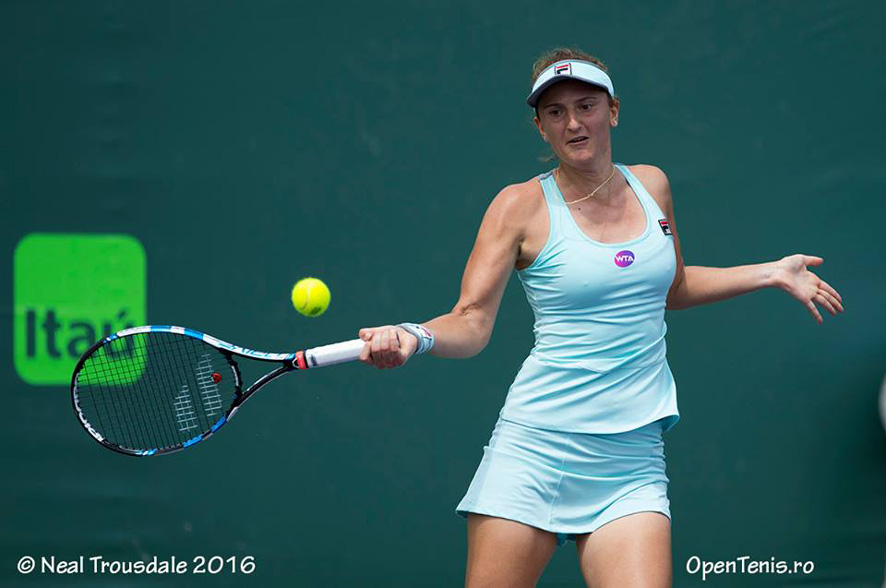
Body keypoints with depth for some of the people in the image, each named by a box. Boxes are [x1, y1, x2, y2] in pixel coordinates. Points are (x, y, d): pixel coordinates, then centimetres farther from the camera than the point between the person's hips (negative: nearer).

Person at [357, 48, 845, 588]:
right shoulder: (522, 206, -1)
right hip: (537, 447, -3)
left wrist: (771, 274, 26)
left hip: (633, 459, 3)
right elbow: (472, 323, -5)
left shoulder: (652, 185, 12)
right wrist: (414, 337, -24)